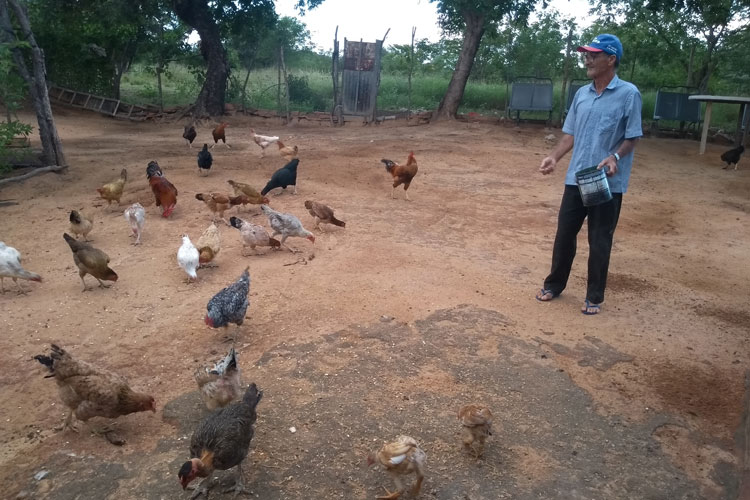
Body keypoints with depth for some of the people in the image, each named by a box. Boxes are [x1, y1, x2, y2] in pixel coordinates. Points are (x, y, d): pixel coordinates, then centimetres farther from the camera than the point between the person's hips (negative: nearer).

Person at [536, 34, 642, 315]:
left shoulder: (628, 94, -8)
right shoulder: (582, 94, 8)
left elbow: (632, 137, -7)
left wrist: (615, 157, -25)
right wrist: (555, 157, -4)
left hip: (608, 183, -5)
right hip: (576, 179, 5)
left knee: (600, 241, 5)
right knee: (564, 234, 12)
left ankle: (594, 297, 19)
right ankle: (554, 285, 29)